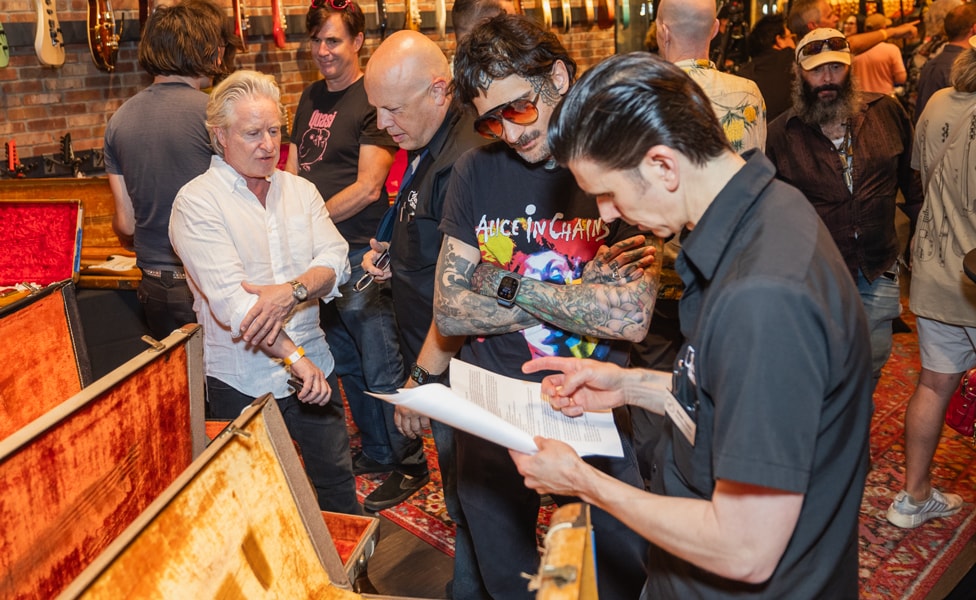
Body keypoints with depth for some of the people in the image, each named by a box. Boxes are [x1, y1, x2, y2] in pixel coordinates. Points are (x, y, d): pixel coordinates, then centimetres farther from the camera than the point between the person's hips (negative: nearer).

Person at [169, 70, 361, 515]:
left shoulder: (300, 190, 7)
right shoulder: (196, 202, -10)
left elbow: (335, 261, -4)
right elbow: (229, 297, -20)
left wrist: (292, 291, -25)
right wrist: (293, 356, -24)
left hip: (313, 367, 4)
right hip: (243, 381, -4)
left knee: (337, 478, 16)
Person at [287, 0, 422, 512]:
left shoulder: (372, 100, -10)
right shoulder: (310, 98, 14)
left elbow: (368, 187, -15)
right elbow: (294, 167, 19)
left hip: (359, 254, -8)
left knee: (381, 369, -1)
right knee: (347, 365, 16)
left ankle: (409, 463, 13)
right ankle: (376, 451, 31)